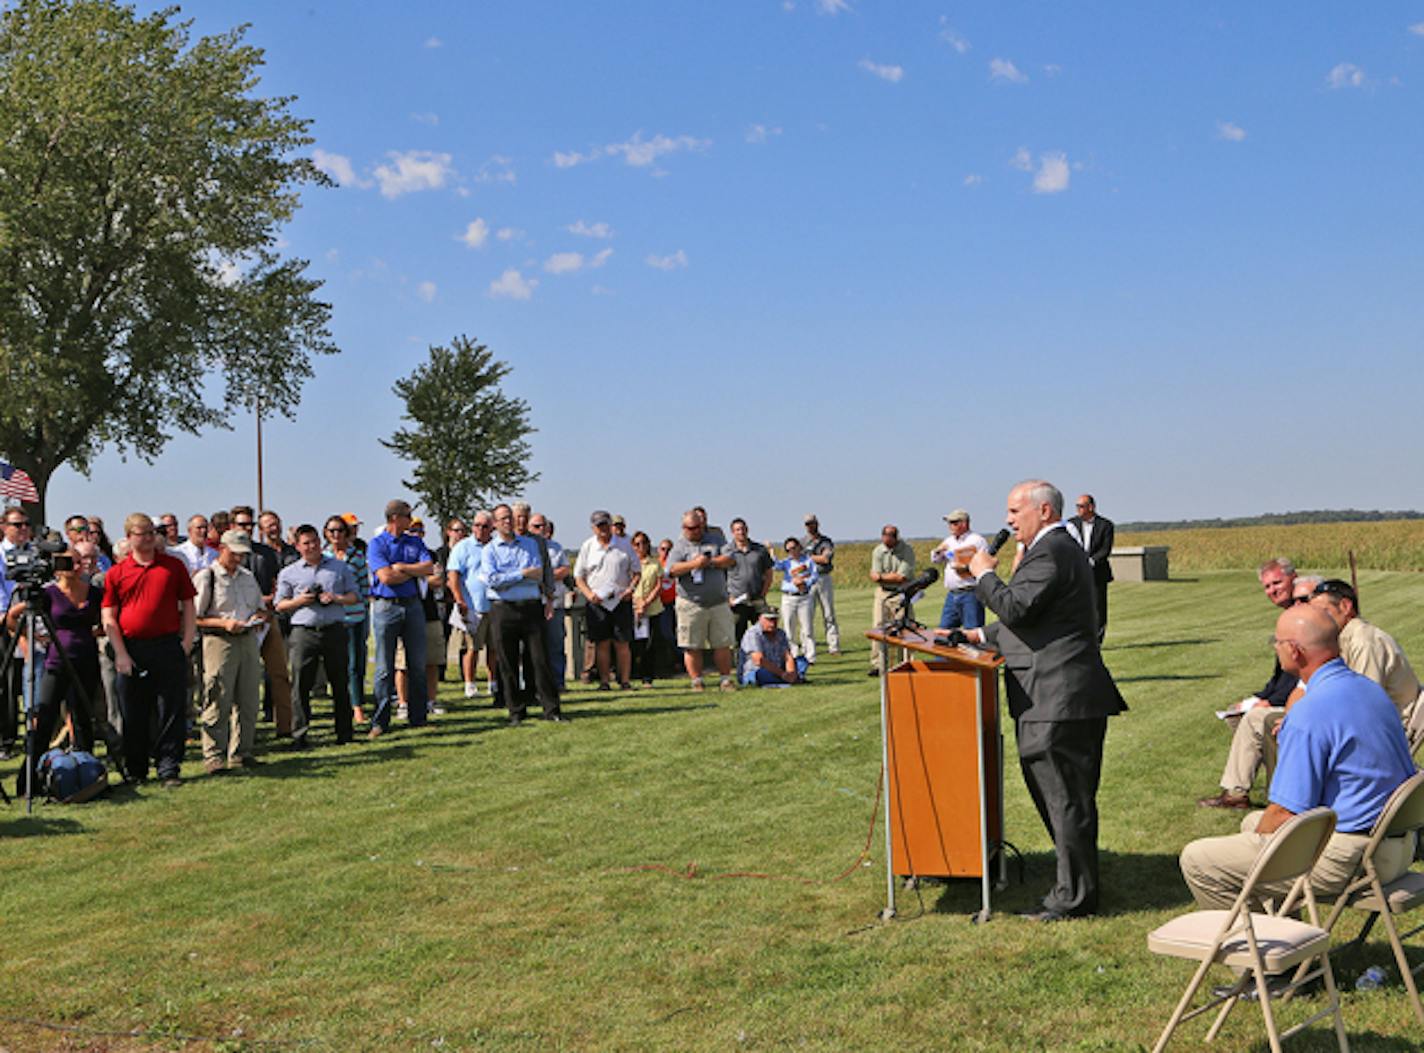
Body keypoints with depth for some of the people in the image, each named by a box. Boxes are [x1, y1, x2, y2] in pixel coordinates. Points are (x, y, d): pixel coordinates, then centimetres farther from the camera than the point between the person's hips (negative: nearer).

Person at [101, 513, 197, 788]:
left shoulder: (174, 566, 6)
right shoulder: (116, 573, 5)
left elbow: (188, 607, 8)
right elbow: (109, 618, 3)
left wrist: (187, 643, -2)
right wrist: (120, 654, -5)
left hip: (168, 646, 0)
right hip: (130, 649, 0)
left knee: (171, 712, -1)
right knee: (133, 715, 7)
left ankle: (169, 769, 4)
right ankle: (135, 771, 19)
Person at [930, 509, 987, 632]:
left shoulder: (977, 541, -4)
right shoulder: (949, 541, 19)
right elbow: (934, 559, 24)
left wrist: (967, 569, -21)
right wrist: (938, 551, 2)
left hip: (970, 593, -7)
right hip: (952, 594, 7)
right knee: (944, 629, 9)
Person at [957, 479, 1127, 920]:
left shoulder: (1050, 552, -14)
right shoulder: (1061, 548, 21)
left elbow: (1016, 607, -22)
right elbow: (1028, 618, 27)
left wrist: (984, 574, -7)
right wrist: (979, 635, 23)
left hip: (1058, 700, -11)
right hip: (1069, 698, 11)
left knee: (1065, 797, -4)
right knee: (1068, 796, 16)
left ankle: (1074, 897, 3)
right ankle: (1077, 886, 25)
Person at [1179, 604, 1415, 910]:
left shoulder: (1309, 713, -22)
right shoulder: (1372, 689, 7)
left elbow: (1285, 814, -21)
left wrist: (1258, 837, 2)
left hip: (1345, 861, -10)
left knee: (1196, 860, -5)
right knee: (1253, 821, 30)